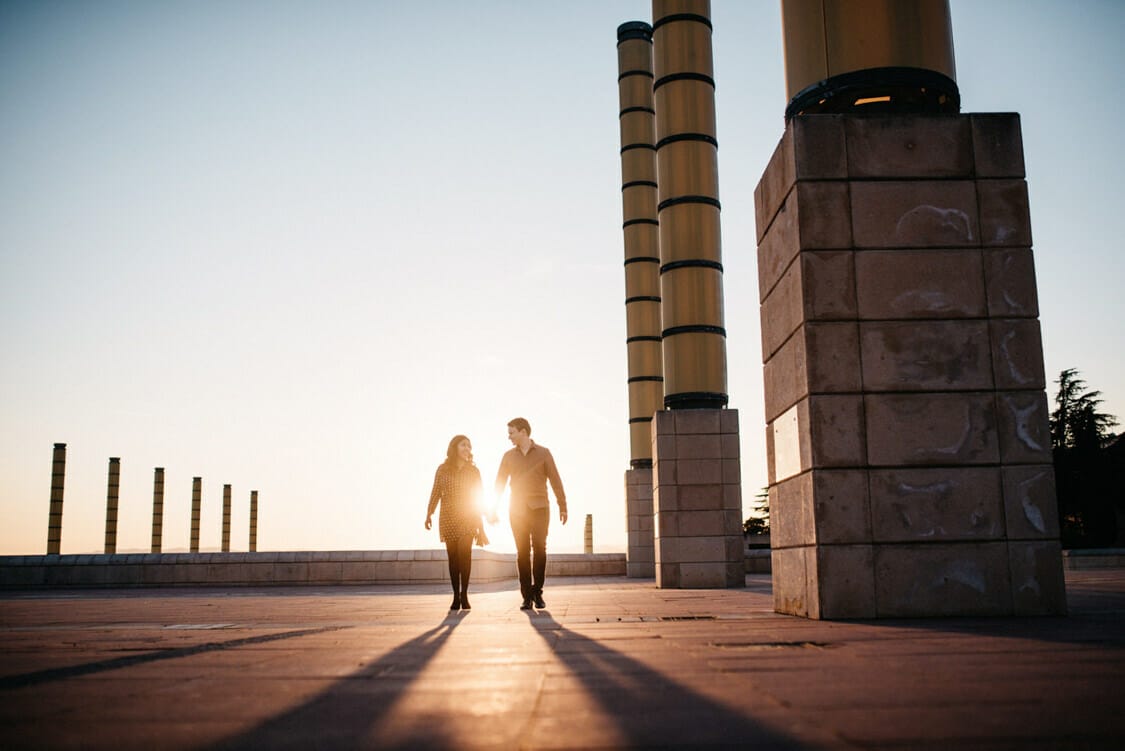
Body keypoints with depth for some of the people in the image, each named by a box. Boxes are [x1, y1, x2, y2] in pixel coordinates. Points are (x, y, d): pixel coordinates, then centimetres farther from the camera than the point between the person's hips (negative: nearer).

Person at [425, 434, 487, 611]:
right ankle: (456, 596, 7)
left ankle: (464, 594, -12)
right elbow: (436, 492, 3)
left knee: (464, 551, -17)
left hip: (467, 518, -1)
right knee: (453, 555, 0)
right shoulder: (442, 469, 4)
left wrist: (480, 526, 8)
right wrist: (429, 513, -8)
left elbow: (478, 497, 9)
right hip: (448, 518, 1)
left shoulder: (473, 471, 6)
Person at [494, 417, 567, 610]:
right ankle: (527, 597, 1)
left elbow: (555, 481, -3)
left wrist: (562, 507, -9)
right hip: (517, 510, 2)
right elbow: (499, 483, 7)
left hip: (539, 509, -1)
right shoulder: (509, 456, 8)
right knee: (522, 552, -2)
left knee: (539, 550, -6)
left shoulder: (543, 453, 1)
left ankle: (537, 593, 6)